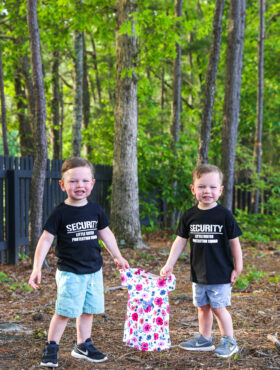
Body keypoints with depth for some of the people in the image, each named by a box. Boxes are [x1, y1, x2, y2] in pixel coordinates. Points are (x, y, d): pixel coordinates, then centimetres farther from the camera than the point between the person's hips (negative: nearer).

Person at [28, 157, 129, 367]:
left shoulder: (95, 210, 2)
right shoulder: (60, 213, -11)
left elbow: (106, 234, 17)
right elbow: (46, 240, -11)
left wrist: (118, 257, 25)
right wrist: (37, 268, -18)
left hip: (94, 271, 5)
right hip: (70, 273, -5)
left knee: (88, 310, 13)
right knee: (65, 312, -6)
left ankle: (83, 346, 28)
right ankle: (51, 349, 7)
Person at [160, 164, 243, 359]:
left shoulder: (224, 215, -10)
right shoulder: (190, 216, 0)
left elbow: (234, 242, -4)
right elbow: (180, 241, 7)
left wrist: (237, 268, -3)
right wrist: (169, 265, 4)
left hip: (220, 274, -4)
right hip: (199, 273, 5)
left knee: (218, 306, -2)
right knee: (202, 306, 14)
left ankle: (229, 341, 12)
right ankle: (204, 339, 28)